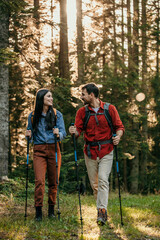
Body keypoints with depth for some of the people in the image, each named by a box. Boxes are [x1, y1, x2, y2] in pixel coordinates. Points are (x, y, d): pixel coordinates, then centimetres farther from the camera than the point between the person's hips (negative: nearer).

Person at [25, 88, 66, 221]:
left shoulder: (57, 114, 6)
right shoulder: (33, 116, 8)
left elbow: (63, 132, 0)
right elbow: (31, 134, 17)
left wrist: (58, 133, -22)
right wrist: (29, 135, -6)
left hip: (54, 149, 1)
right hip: (39, 150, 0)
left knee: (53, 181, 3)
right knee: (39, 180, -12)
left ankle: (51, 209, 17)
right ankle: (38, 211, -6)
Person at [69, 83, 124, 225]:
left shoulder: (110, 109, 0)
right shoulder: (82, 112, 6)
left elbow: (119, 126, 3)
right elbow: (78, 129, -1)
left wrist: (118, 136, -18)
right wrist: (74, 132, -24)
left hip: (106, 151, -3)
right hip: (90, 152, 3)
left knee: (103, 180, -16)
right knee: (94, 183, 6)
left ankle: (102, 211, -18)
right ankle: (102, 209, 19)